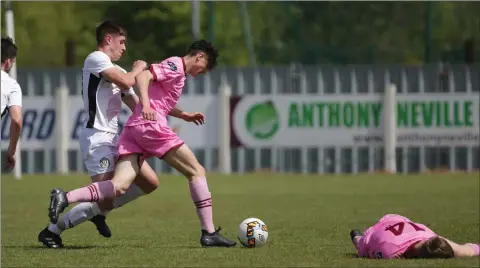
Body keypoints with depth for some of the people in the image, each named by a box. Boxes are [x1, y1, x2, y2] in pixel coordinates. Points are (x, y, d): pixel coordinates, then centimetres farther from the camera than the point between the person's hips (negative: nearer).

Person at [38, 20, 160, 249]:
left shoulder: (116, 71, 22)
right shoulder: (95, 59, -7)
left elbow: (138, 106, 24)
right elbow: (126, 82, -20)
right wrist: (139, 68, 2)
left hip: (115, 139, 10)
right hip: (98, 138, -10)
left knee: (150, 183, 7)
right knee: (106, 199, -16)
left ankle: (100, 212, 18)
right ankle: (52, 231, -5)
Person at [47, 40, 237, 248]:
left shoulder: (175, 69, 29)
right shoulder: (175, 66, -1)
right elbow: (143, 76, -16)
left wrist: (184, 115, 39)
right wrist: (145, 105, -29)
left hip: (133, 129, 9)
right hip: (150, 124, -9)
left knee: (119, 187, -7)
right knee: (197, 171, -1)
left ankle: (65, 198, -23)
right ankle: (209, 234, -4)